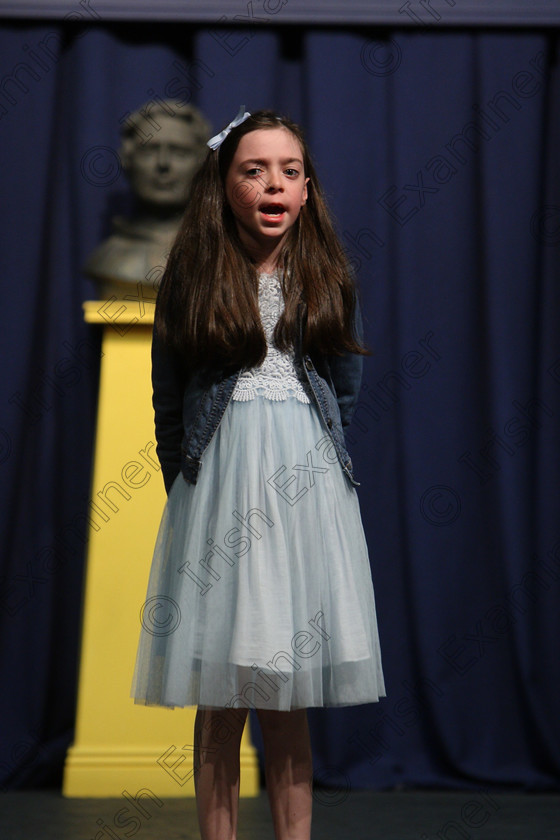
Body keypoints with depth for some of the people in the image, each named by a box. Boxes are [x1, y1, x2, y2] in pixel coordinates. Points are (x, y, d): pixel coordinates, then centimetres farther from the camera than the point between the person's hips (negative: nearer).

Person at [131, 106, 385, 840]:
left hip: (306, 490, 1)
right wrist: (191, 481, 11)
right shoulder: (194, 280, 2)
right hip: (218, 492, -1)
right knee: (220, 701, 0)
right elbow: (168, 401, 9)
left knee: (290, 702, 4)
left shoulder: (326, 280, 8)